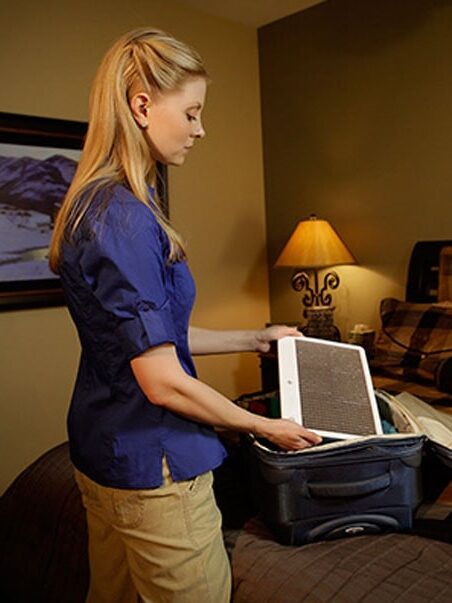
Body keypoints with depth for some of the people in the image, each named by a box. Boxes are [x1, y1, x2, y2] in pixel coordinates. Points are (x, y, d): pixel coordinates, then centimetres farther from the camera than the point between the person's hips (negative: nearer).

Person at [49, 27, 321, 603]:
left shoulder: (94, 204, 6)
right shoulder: (126, 218, -24)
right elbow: (163, 382, -23)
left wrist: (253, 338, 16)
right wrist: (264, 426, -9)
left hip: (100, 450, 10)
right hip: (153, 466, -9)